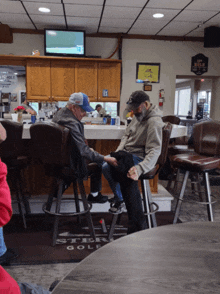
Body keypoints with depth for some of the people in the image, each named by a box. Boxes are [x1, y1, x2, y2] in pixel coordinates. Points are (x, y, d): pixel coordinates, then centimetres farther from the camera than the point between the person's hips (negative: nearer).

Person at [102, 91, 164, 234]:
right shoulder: (138, 116, 10)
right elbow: (127, 135, 20)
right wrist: (118, 151, 3)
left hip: (139, 157, -9)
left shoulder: (154, 122, -19)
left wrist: (139, 169, -39)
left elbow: (154, 151, -26)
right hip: (127, 153, 9)